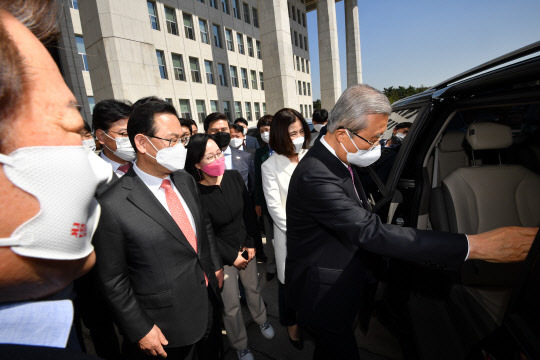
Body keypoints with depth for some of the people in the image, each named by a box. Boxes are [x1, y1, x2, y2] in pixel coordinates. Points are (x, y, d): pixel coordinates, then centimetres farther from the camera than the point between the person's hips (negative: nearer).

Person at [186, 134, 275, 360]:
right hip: (221, 255, -4)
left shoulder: (234, 177, -10)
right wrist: (232, 257, -10)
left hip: (245, 247, 4)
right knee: (231, 305, 12)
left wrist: (251, 243, -1)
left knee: (253, 287, 24)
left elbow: (248, 212, 0)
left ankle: (261, 319, 54)